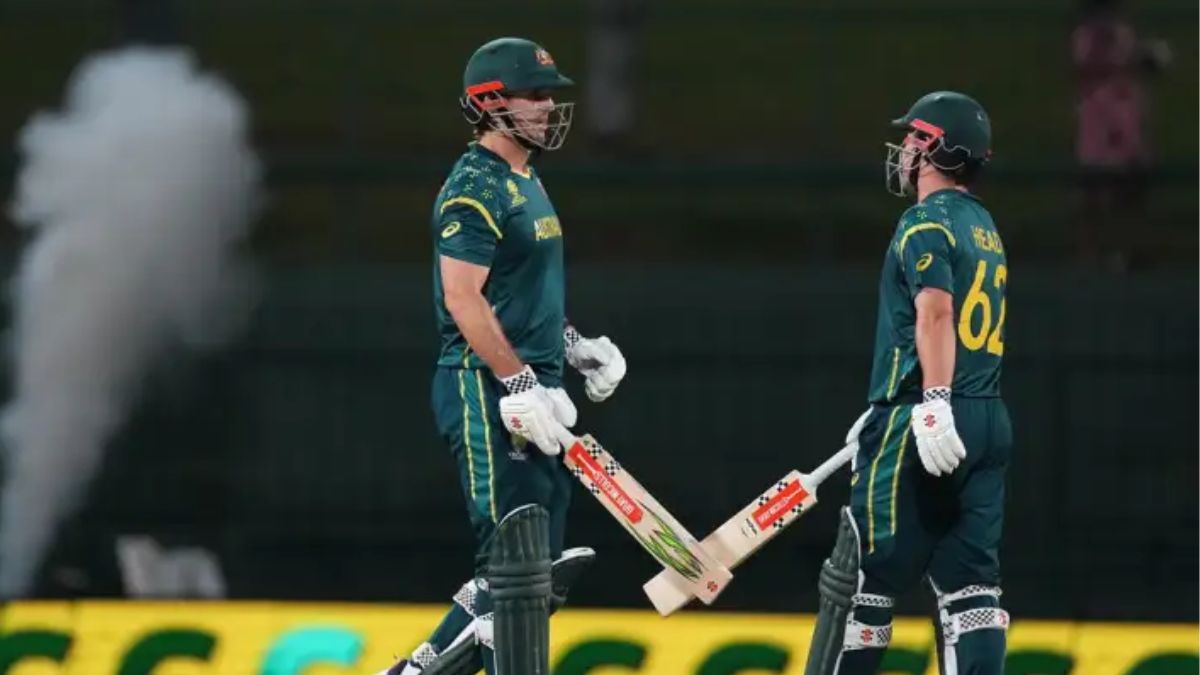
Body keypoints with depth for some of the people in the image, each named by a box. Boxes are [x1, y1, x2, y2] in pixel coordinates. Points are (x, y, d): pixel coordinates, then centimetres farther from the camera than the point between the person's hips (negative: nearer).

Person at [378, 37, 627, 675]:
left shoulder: (526, 184, 18)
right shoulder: (475, 188, -13)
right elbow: (463, 298, -20)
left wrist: (576, 345, 20)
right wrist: (517, 382, -23)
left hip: (529, 392, 10)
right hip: (485, 392, -10)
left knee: (540, 567, 11)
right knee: (514, 561, -11)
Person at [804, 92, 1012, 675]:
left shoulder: (927, 223, -8)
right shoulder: (985, 229, 20)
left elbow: (935, 311, -24)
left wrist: (933, 404, -35)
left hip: (925, 430, -8)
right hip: (987, 424, 8)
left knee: (862, 578, -3)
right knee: (969, 583, 3)